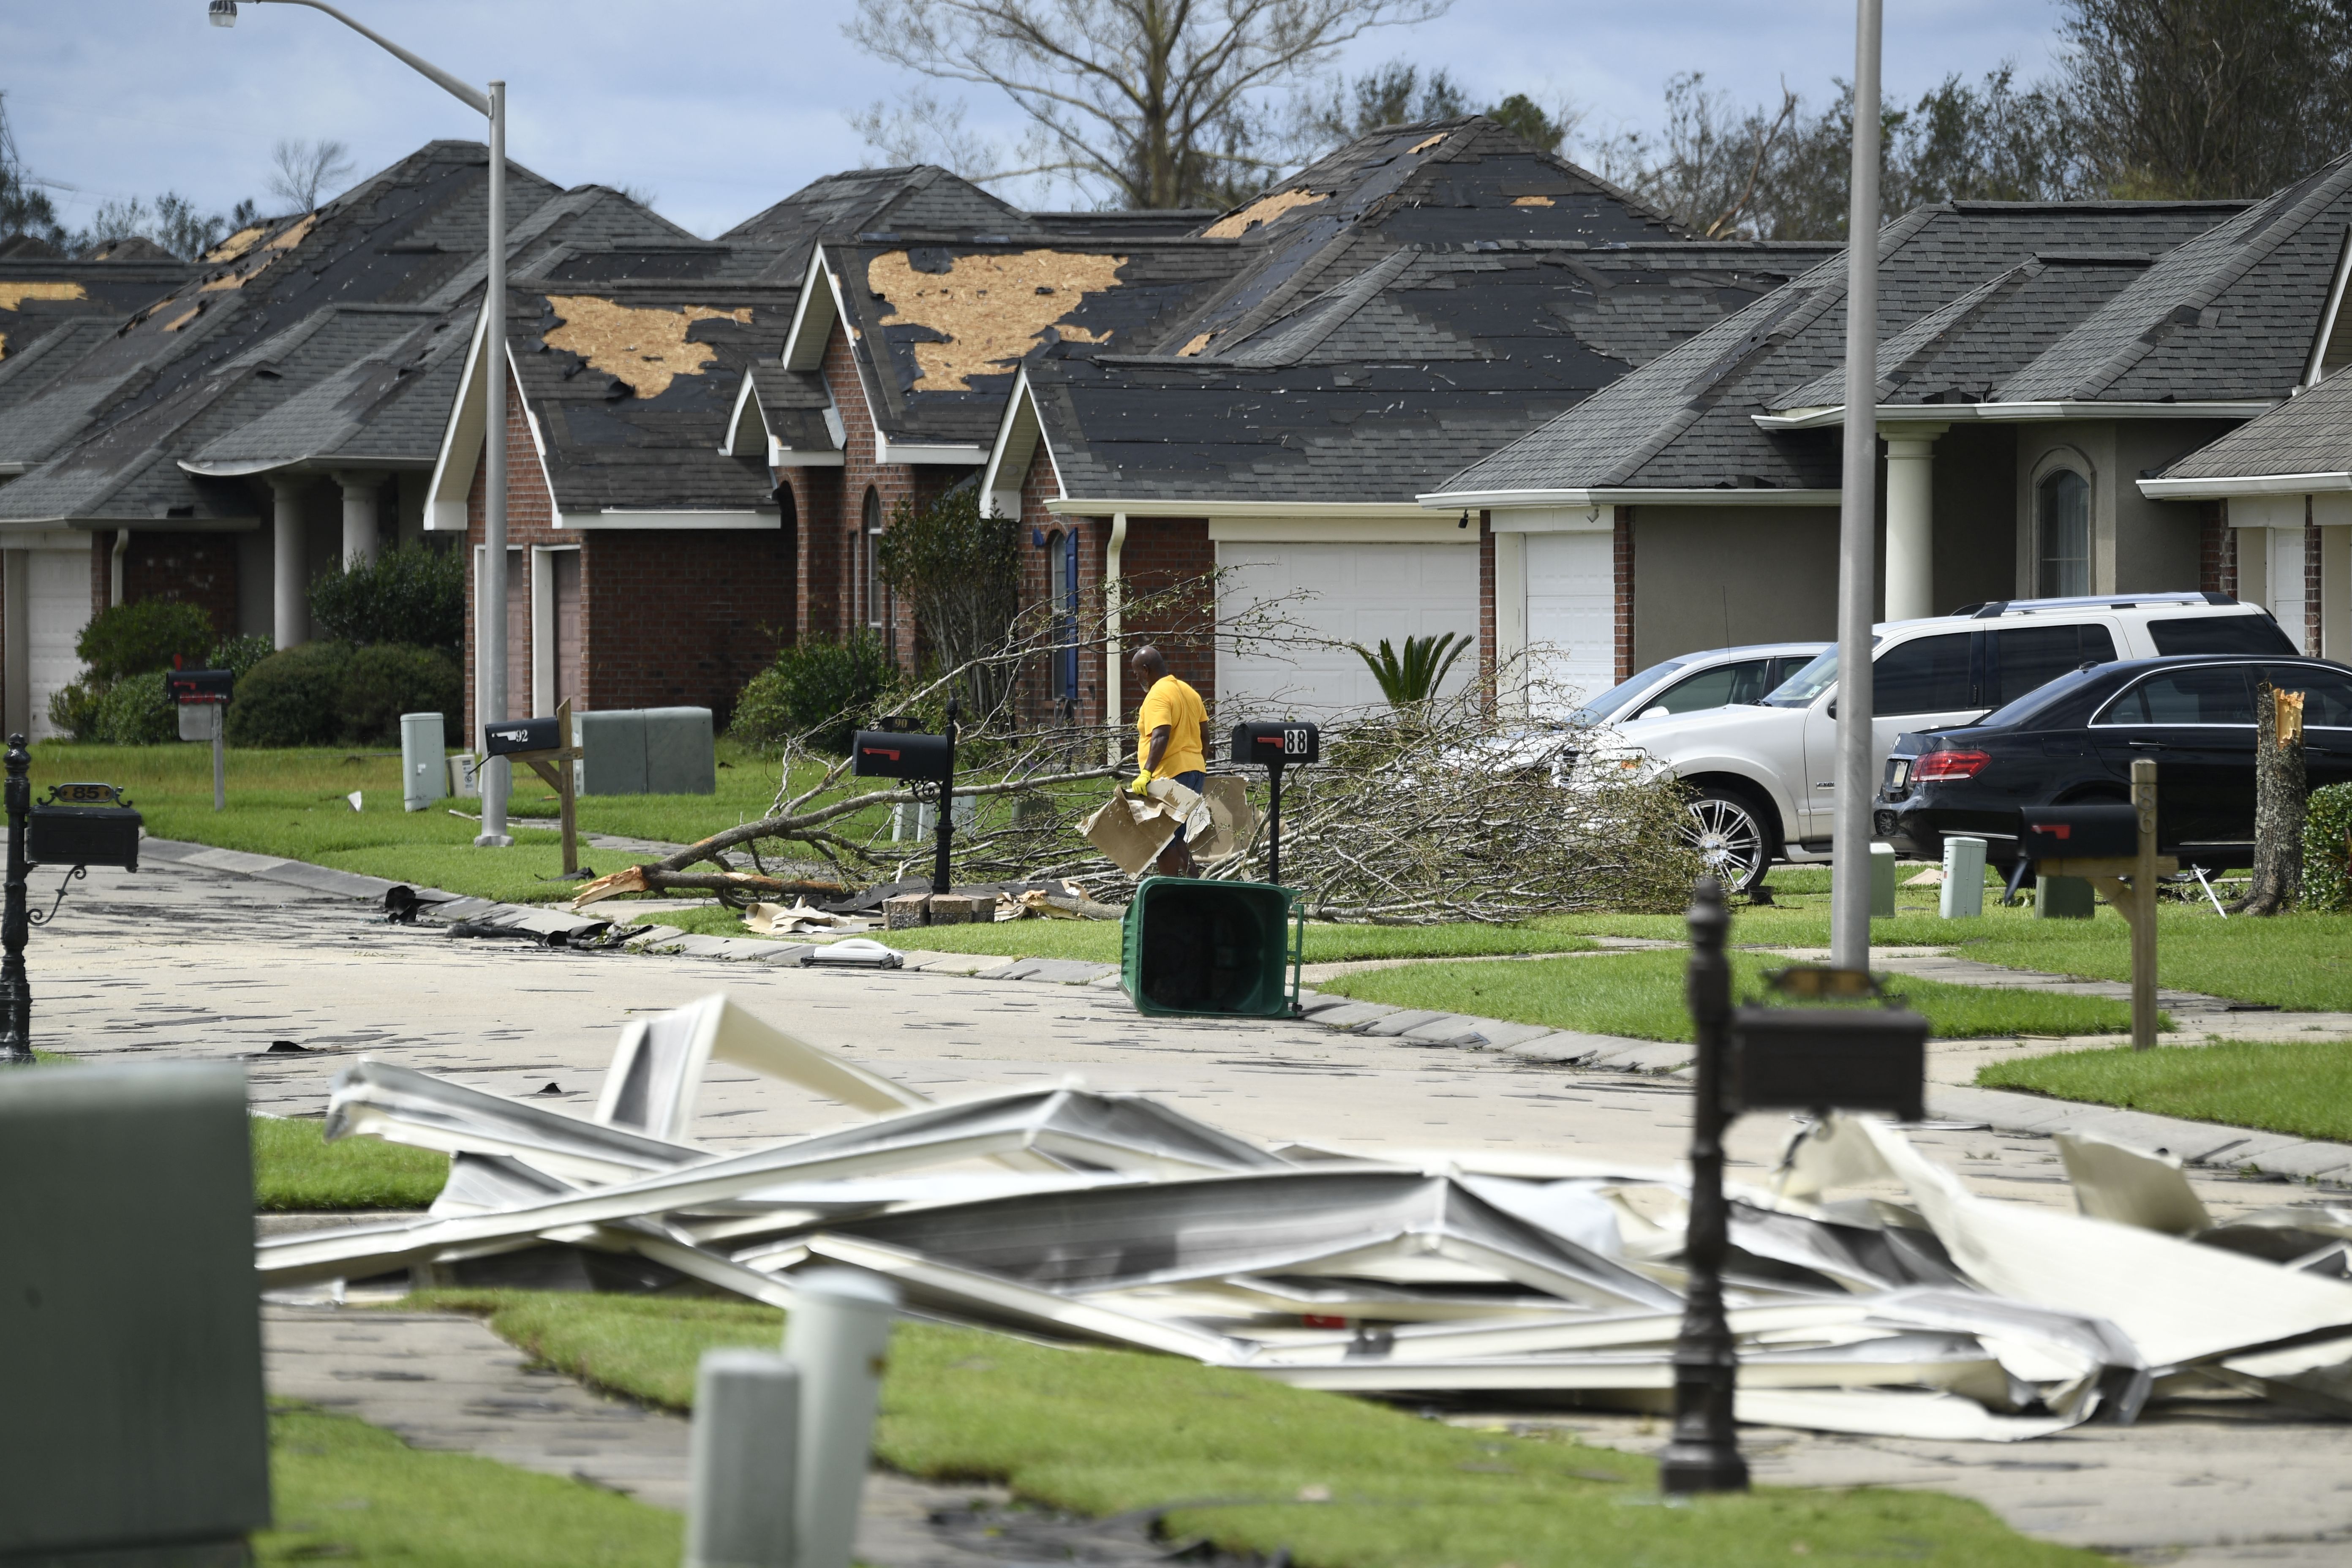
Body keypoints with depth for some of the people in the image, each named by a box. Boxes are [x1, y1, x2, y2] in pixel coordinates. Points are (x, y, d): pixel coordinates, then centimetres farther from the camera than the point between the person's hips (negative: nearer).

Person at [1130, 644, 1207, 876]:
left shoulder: (1158, 696, -13)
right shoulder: (1188, 691, 16)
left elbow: (1161, 737, -27)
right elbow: (1204, 735, 21)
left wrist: (1146, 773, -35)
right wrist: (1202, 767, 32)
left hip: (1170, 775, -10)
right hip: (1195, 772, 10)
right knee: (1178, 837, 18)